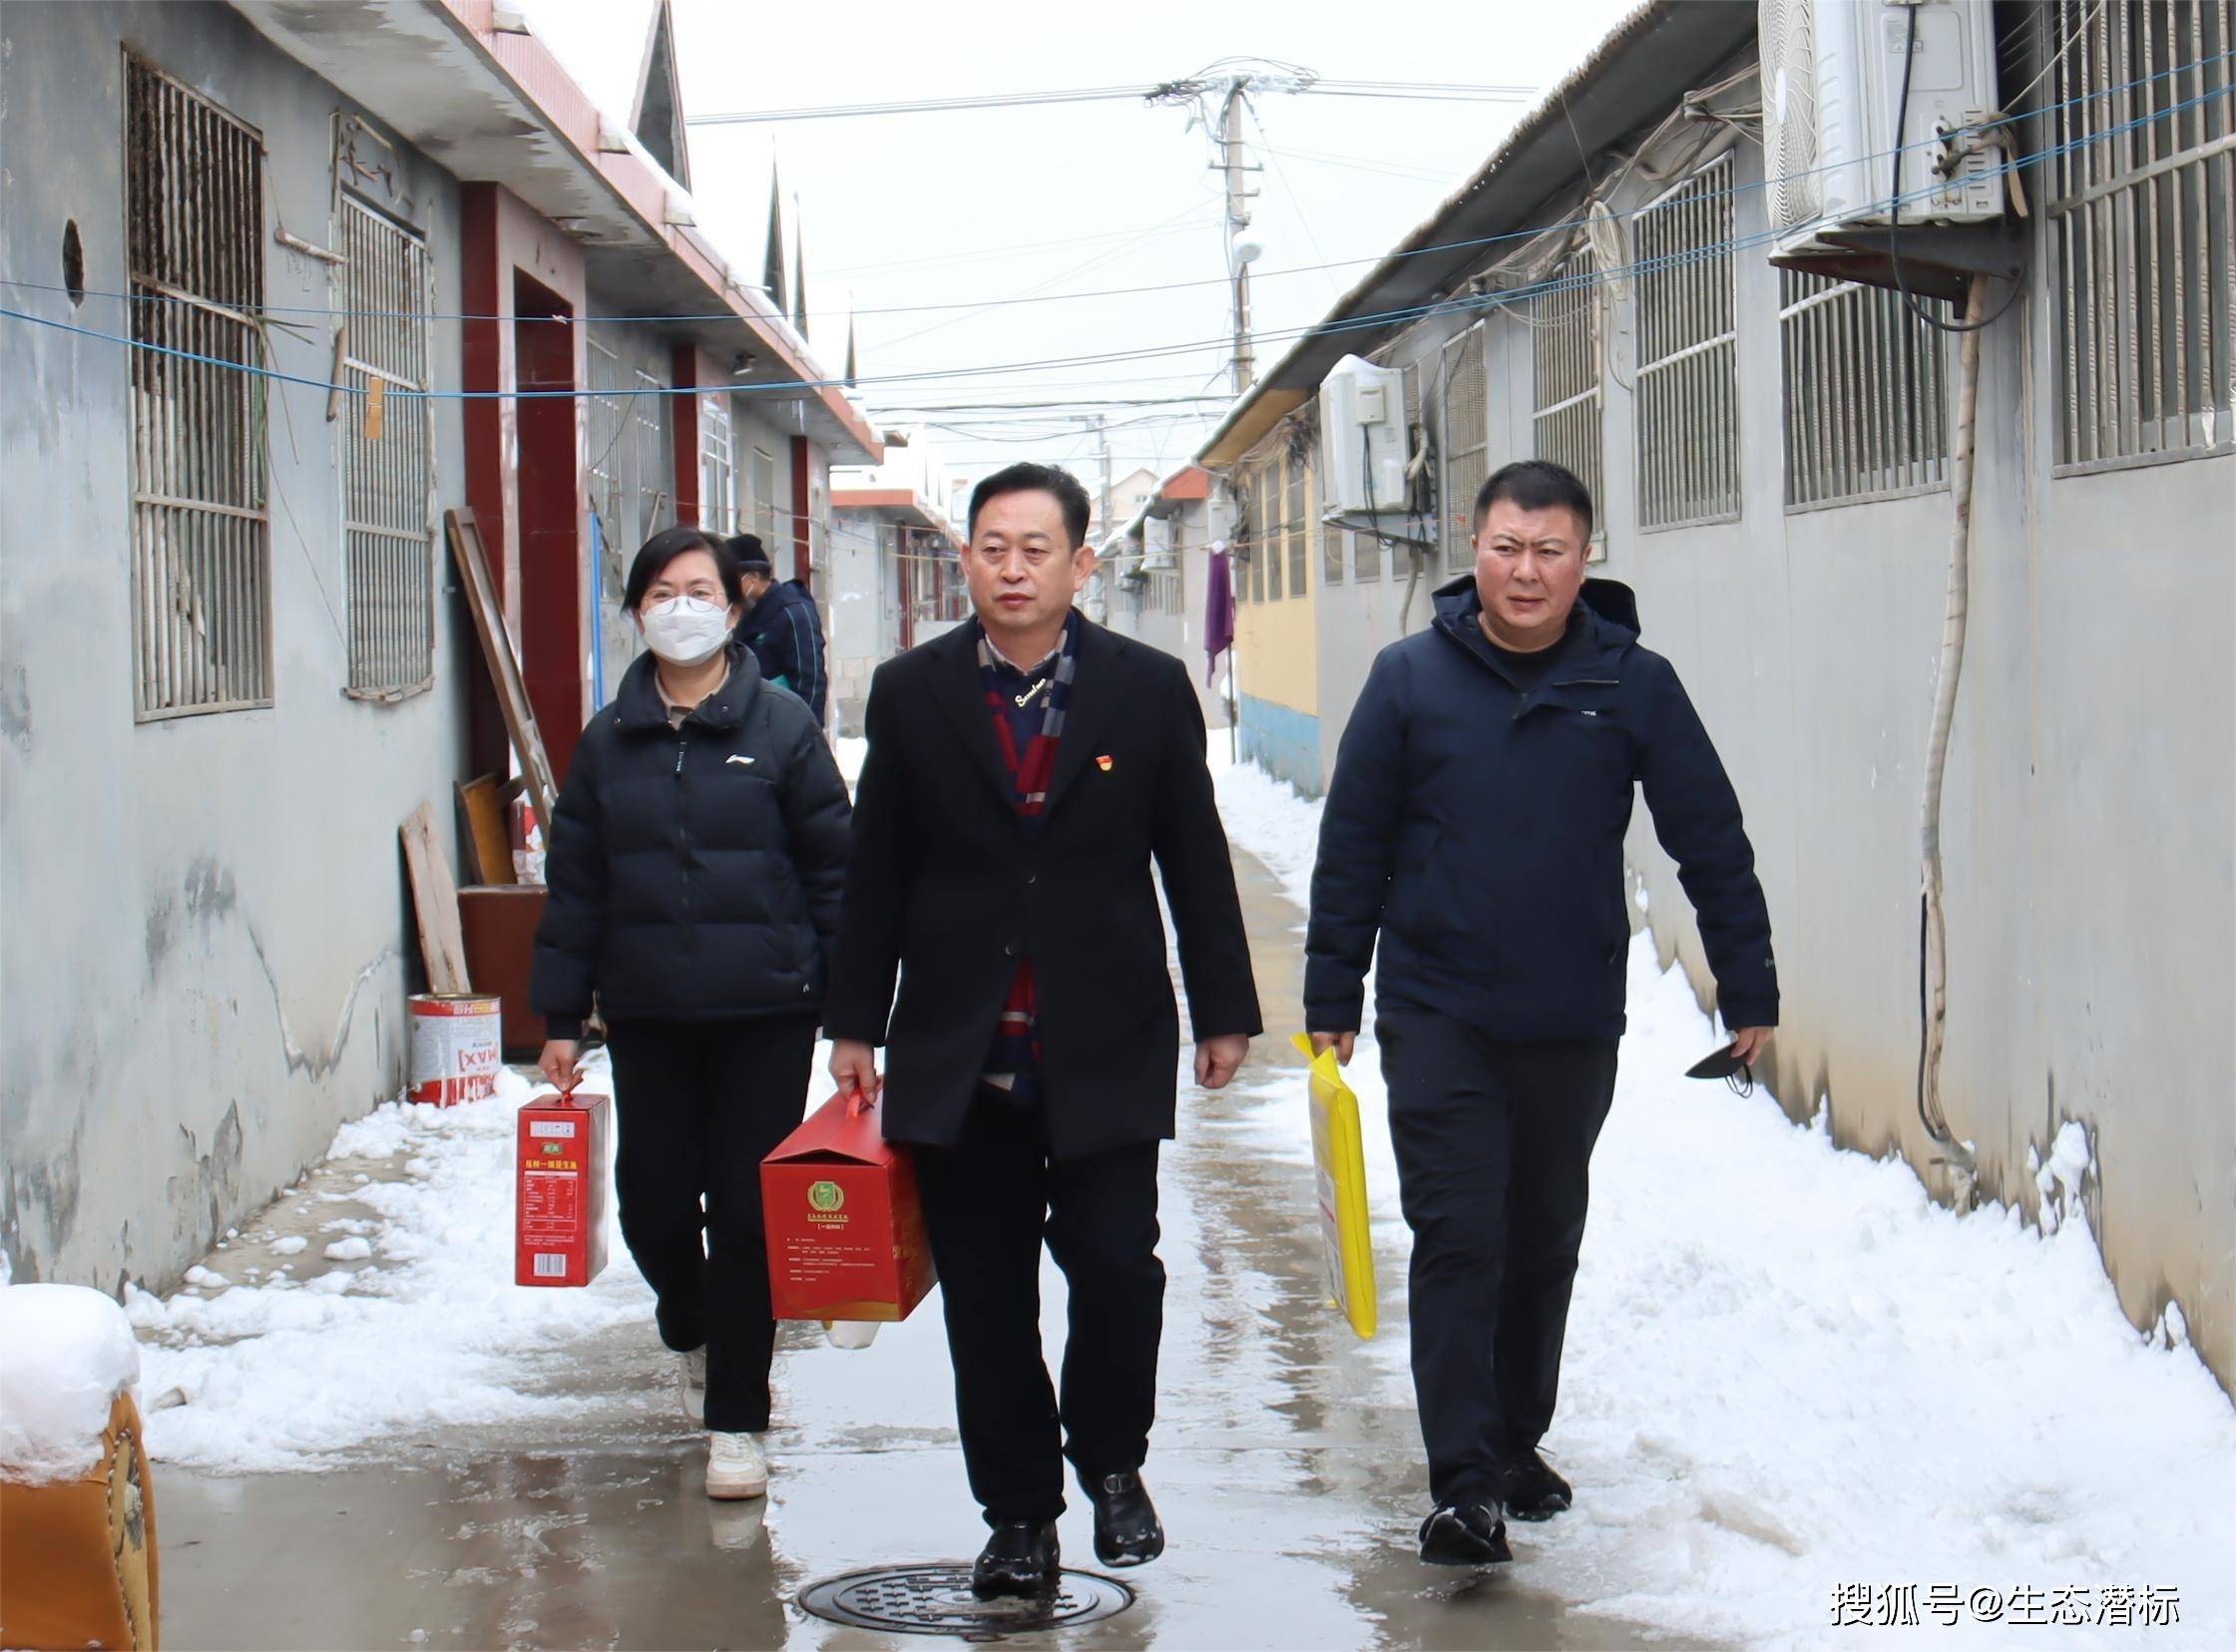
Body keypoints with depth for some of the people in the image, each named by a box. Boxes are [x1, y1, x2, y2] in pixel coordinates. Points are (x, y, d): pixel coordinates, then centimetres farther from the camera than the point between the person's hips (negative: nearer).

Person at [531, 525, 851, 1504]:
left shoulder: (781, 728, -2)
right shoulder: (609, 742, 6)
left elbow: (834, 871, 0)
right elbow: (574, 887, 10)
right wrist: (559, 1016, 8)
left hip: (766, 1014, -3)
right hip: (647, 1017, 3)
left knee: (748, 1212, 0)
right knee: (654, 1204, 5)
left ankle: (735, 1419, 12)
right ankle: (691, 1335, 39)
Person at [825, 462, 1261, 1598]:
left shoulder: (1149, 690, 2)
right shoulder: (911, 695, 5)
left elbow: (1195, 859, 7)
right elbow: (876, 872, 9)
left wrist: (1223, 1012, 6)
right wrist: (854, 1024, 7)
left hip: (1106, 1045, -1)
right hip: (958, 1050, 1)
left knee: (1115, 1261, -8)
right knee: (985, 1294, 5)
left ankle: (1111, 1463, 18)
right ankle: (1017, 1514, 17)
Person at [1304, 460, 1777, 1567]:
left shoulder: (1634, 685, -2)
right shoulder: (1411, 678, -3)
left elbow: (1711, 842, 4)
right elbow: (1352, 846, 3)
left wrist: (1748, 989, 4)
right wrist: (1330, 998, 3)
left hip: (1575, 1021, 2)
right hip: (1438, 1013, -2)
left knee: (1547, 1241, 14)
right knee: (1459, 1239, -9)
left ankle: (1518, 1443, 31)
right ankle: (1463, 1485, -9)